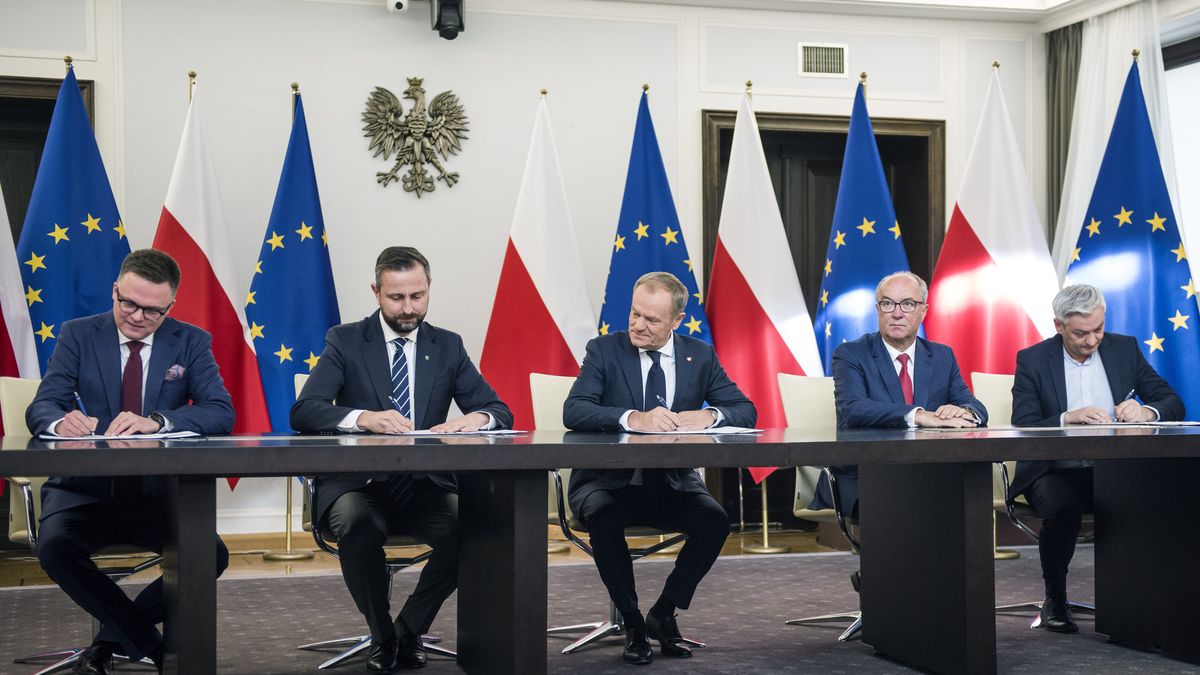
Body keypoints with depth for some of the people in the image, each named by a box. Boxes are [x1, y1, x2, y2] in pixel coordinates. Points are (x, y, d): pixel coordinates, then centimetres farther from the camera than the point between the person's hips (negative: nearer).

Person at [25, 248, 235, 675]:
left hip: (160, 490, 0)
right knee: (54, 547, -31)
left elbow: (221, 414, -8)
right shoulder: (79, 335, 5)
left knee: (211, 556, -25)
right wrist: (61, 420, -29)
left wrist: (156, 422, -27)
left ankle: (111, 639, -2)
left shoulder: (191, 343, 5)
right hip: (85, 487, 0)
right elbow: (40, 408, -2)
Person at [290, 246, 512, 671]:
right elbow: (303, 412, -11)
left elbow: (500, 412, 5)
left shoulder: (448, 346, 10)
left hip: (425, 486, 2)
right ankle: (382, 636, -7)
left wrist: (477, 418, -21)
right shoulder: (345, 341, 2)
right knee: (359, 525, -35)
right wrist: (365, 418, -30)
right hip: (358, 484, -2)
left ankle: (409, 630, -4)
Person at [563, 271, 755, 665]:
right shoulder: (604, 351, -4)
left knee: (715, 521, -26)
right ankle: (632, 623, -11)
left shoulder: (700, 355, 4)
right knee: (604, 518, -34)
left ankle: (664, 614, -2)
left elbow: (746, 411, 0)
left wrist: (709, 415, -24)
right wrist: (633, 419, -35)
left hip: (672, 482, 2)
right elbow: (573, 411, -18)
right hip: (609, 480, -2)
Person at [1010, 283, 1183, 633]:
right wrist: (1069, 418, -27)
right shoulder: (1032, 360, 0)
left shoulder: (1124, 348, 8)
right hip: (1055, 471, -2)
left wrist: (1146, 412, -18)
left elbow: (1174, 404, 5)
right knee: (1063, 510, -35)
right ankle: (1055, 601, -11)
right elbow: (1022, 428, -10)